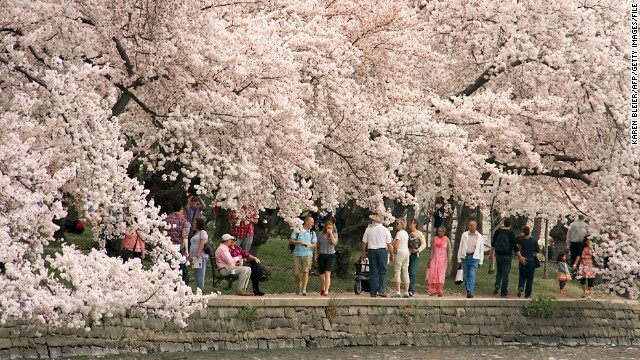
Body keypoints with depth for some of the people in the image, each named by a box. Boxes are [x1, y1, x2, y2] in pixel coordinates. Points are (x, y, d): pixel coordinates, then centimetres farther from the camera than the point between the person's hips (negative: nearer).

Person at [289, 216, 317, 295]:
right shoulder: (297, 230, 7)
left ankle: (304, 289, -15)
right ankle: (299, 285, 27)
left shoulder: (312, 233, 12)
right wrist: (298, 242, -15)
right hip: (297, 254, 0)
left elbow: (315, 244, 9)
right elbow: (290, 241, 3)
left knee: (305, 271, -14)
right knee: (296, 273, 1)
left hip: (308, 254, 0)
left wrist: (310, 245, -13)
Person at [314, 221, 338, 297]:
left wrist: (331, 233, -16)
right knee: (321, 274, 10)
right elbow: (317, 246, 10)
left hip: (331, 255, -2)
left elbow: (334, 242, -15)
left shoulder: (335, 234, 4)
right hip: (321, 255, 2)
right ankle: (323, 287, 38)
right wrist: (315, 255, 5)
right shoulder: (320, 235, 5)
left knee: (327, 273, -17)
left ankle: (326, 291, -19)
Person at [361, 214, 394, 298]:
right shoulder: (385, 230, -3)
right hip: (382, 250, -2)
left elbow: (364, 243, 5)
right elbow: (389, 244, -4)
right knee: (383, 272, 3)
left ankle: (373, 292, 3)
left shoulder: (368, 229, 3)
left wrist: (363, 253, 14)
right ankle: (382, 291, -6)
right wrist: (392, 254, 5)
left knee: (373, 272, 5)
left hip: (371, 251, 2)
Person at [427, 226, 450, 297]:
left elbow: (449, 250, 1)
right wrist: (430, 258, 7)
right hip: (435, 258, 3)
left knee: (441, 275, -7)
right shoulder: (435, 239, 7)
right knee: (433, 274, -5)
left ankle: (440, 291, -2)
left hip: (443, 259, -3)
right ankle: (433, 290, 5)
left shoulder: (446, 239, -1)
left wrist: (449, 259, -6)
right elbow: (432, 249, 11)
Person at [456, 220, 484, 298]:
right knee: (466, 276, 2)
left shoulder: (479, 237, 6)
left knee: (472, 275, -15)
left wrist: (481, 262, 5)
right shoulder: (464, 235, 8)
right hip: (465, 256, 2)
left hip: (474, 257, -2)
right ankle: (469, 293, 10)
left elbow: (481, 250, 9)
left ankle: (470, 291, -23)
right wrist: (459, 259, 5)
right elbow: (460, 247, 10)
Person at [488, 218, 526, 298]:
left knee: (499, 272, 20)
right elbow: (515, 247, -10)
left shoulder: (498, 231, -1)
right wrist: (520, 257, -2)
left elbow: (493, 244, 6)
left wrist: (491, 253, 18)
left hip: (498, 255, 3)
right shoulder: (511, 234, -12)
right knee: (505, 274, 2)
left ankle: (497, 285, -3)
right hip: (507, 256, -3)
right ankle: (503, 293, 2)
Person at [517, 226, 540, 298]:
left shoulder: (521, 239, -6)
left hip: (523, 260, 0)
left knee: (522, 276, 13)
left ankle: (521, 287, -16)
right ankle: (527, 294, 9)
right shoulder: (534, 240, -6)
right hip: (531, 261, 0)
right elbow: (537, 250, -2)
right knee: (530, 278, 9)